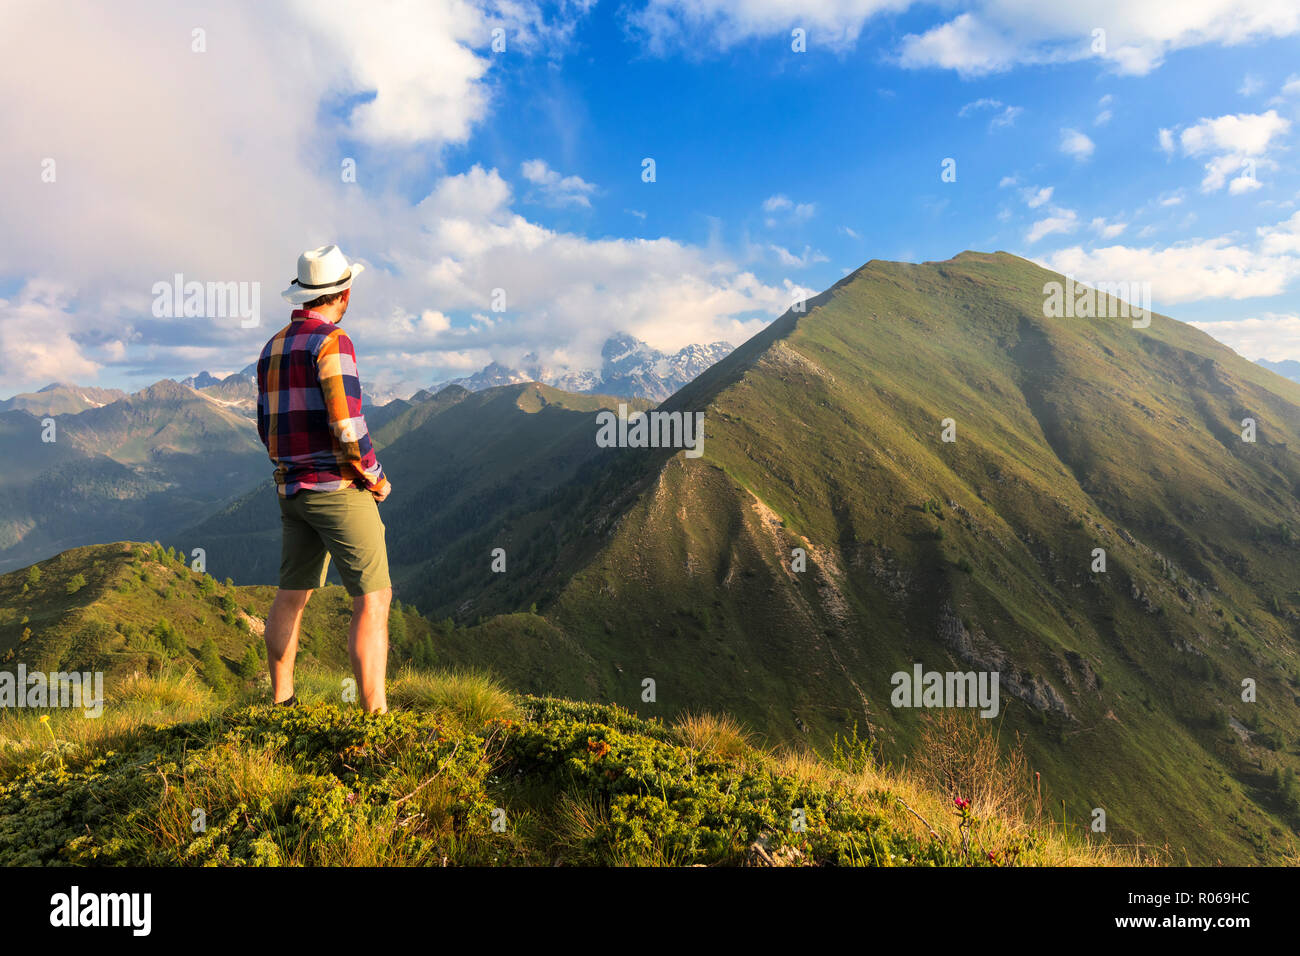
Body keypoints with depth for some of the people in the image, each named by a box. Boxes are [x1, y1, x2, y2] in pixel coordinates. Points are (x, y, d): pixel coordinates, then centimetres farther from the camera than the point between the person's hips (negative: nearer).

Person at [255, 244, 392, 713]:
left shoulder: (273, 348, 13)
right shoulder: (331, 341, -14)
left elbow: (268, 429, 17)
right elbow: (347, 424, -21)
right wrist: (376, 479, -8)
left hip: (293, 490, 9)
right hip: (340, 489, -9)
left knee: (291, 595, 18)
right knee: (373, 599, -5)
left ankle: (281, 699, 31)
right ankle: (375, 714, -7)